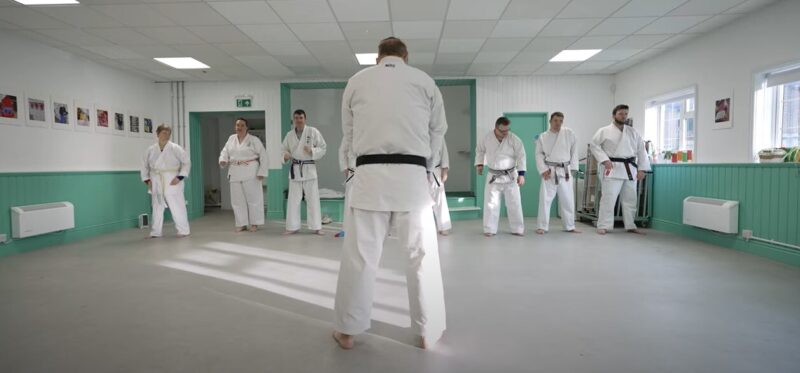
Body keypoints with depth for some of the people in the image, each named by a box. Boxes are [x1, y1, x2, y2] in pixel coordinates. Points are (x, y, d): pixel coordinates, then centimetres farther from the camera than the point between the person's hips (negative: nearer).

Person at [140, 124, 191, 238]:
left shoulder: (175, 148, -7)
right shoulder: (151, 149, 4)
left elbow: (186, 162, -4)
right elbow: (145, 165, 15)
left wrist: (180, 177, -11)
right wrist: (147, 180, 6)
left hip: (172, 181, -4)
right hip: (156, 182, 4)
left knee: (177, 206, -3)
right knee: (157, 207, 13)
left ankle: (183, 231, 7)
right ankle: (155, 232, 24)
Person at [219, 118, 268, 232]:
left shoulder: (254, 139, -4)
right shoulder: (231, 138, 10)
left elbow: (263, 155, -6)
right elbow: (225, 151, 10)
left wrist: (262, 172, -12)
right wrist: (223, 160, -13)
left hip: (250, 172, -5)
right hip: (235, 173, 5)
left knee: (253, 198, 0)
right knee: (237, 200, 9)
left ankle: (254, 223, 11)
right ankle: (242, 224, 20)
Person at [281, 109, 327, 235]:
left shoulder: (313, 131, -3)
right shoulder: (289, 135, 7)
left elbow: (323, 148, -2)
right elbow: (284, 149, 14)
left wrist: (312, 151, -19)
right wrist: (285, 155, -8)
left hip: (309, 168, -3)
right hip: (295, 169, 3)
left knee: (313, 199, 1)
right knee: (293, 199, 6)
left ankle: (316, 227, 9)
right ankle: (292, 226, 16)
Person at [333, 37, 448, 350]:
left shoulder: (357, 81, 12)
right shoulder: (424, 81, 10)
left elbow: (349, 134, 16)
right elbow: (438, 131, 11)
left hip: (370, 176, 1)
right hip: (411, 176, 0)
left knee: (360, 255, 6)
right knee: (422, 256, 8)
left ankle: (347, 331, 18)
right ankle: (427, 332, 18)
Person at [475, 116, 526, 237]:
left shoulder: (514, 139, -12)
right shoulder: (487, 138, -7)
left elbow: (521, 156, -12)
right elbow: (480, 150, 12)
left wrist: (521, 174, -17)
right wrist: (479, 164, 7)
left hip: (510, 176, -1)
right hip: (493, 176, 1)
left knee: (514, 203, 5)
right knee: (490, 203, 2)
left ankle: (517, 229, 18)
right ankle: (490, 229, 13)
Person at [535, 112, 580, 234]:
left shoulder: (569, 134, 1)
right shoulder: (543, 137, -1)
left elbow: (574, 151, 4)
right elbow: (539, 154, 0)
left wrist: (573, 168, 0)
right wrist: (543, 170, -10)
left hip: (565, 171, 2)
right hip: (549, 171, -1)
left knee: (568, 200, 9)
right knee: (545, 199, -3)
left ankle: (570, 226, 22)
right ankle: (542, 226, 7)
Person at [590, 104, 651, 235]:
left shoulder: (633, 132, 12)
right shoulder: (604, 131, 0)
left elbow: (641, 150, 11)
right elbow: (594, 145, -4)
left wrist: (641, 169, 3)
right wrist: (604, 160, -14)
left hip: (630, 169, 5)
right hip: (613, 168, -5)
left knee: (630, 199, 12)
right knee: (608, 198, -9)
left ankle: (630, 226, 25)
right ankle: (603, 226, -3)